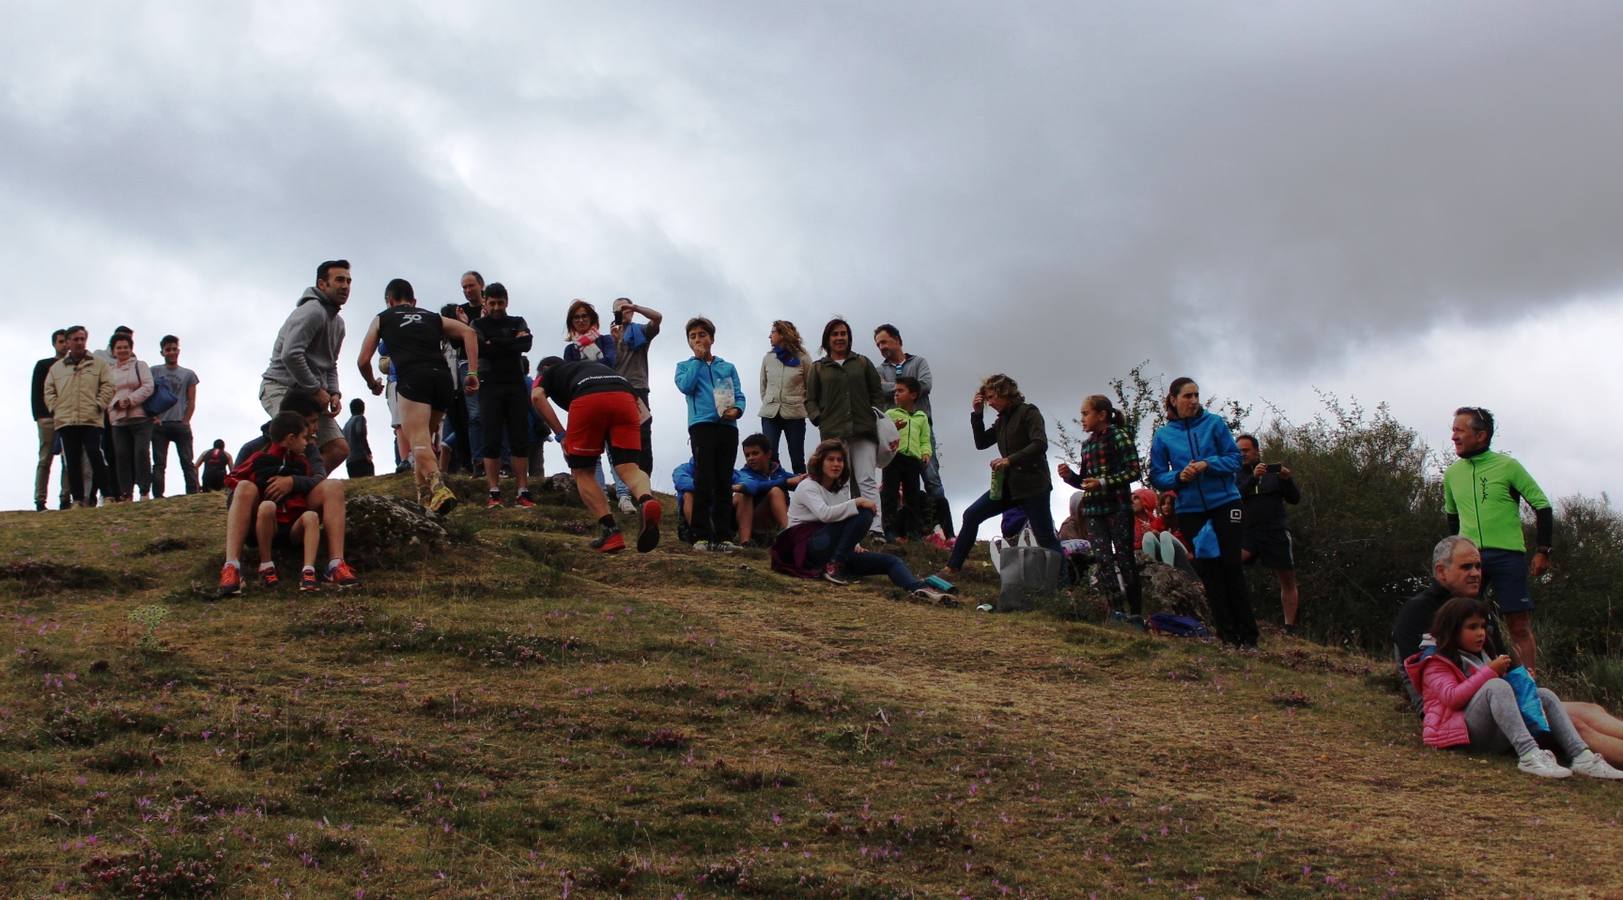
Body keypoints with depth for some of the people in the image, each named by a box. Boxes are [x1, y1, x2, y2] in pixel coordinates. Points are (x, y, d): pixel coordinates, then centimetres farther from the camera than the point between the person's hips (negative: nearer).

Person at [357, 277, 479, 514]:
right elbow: (468, 332, 13)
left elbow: (363, 360, 19)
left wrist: (372, 384, 39)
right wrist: (472, 373, 9)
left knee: (418, 441, -15)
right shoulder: (433, 318, 30)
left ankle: (438, 487, -39)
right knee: (425, 436, 22)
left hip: (412, 378, -4)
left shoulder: (382, 318, 25)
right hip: (443, 377, 4)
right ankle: (424, 492, 16)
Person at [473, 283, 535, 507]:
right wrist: (511, 343, -7)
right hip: (490, 387, -1)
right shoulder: (479, 324, 10)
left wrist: (494, 344, -7)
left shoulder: (517, 322, 14)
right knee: (492, 442, -5)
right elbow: (479, 348, -9)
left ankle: (523, 493, -4)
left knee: (520, 440, -2)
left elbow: (526, 344, -6)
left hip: (516, 386, 1)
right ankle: (494, 493, -4)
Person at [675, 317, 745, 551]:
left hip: (727, 427, 2)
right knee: (704, 482, -9)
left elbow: (739, 396, 12)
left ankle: (723, 536, 4)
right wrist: (698, 359, 3)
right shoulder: (685, 366, 17)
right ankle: (702, 536, -7)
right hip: (701, 425, -2)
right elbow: (686, 386, -5)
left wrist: (736, 410, -10)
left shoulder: (728, 367, 21)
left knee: (724, 483, 2)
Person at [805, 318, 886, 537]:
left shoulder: (863, 363, 16)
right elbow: (810, 400, 12)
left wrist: (876, 416, 3)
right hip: (833, 434, 0)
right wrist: (820, 420, -3)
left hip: (863, 431, 0)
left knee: (867, 481, -7)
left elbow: (877, 394, 17)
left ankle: (877, 530, -12)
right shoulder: (818, 368, 14)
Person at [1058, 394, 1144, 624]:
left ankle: (1136, 614, -1)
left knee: (1124, 560, -5)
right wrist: (1069, 476, 2)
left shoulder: (1119, 436, -4)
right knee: (1103, 560, -2)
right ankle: (1115, 610, 0)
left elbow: (1134, 471, -11)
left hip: (1118, 508, -6)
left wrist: (1104, 483, -18)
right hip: (1093, 510, 6)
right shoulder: (1087, 445, 16)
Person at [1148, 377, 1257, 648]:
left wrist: (1208, 464, -19)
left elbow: (1235, 458, -2)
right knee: (1208, 570, 2)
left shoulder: (1214, 423, -1)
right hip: (1190, 511, 2)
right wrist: (1179, 476, -16)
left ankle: (1247, 634, 2)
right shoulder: (1163, 435, 2)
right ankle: (1227, 633, 8)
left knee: (1231, 566, -3)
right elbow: (1157, 477, 3)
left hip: (1224, 503, -1)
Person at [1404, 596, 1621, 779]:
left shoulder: (1481, 658, 31)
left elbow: (1501, 696, 32)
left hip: (1492, 736, 8)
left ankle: (1581, 756, -27)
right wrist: (1490, 672, -15)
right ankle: (1528, 754, -48)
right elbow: (1451, 697, -14)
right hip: (1464, 734, -8)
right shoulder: (1437, 664, 5)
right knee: (1497, 686, -31)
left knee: (1544, 695, -5)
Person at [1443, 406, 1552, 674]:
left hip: (1508, 555, -4)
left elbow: (1542, 506, 1)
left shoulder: (1507, 466, -3)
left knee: (1519, 626, -3)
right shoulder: (1452, 474, 10)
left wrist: (1543, 551, -4)